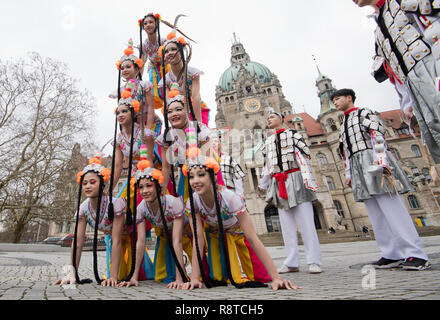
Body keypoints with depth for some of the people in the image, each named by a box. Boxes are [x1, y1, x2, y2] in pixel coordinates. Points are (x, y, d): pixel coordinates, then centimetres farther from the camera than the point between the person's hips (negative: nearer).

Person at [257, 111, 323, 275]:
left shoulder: (292, 134, 6)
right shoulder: (268, 142, 21)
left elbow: (303, 158, -3)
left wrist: (307, 180, -13)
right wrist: (263, 185, 21)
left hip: (295, 180, -5)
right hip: (278, 184, 5)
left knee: (306, 221, -5)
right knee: (286, 225, 4)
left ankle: (314, 262, 1)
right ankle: (292, 262, 9)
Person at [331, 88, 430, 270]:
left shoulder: (364, 113, 7)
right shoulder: (343, 125, 26)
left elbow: (378, 135, -8)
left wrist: (380, 161, -21)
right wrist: (348, 174, 16)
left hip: (371, 161, -7)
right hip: (358, 169, 7)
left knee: (392, 209, -10)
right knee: (376, 214, 3)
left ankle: (415, 254, -4)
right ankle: (392, 254, 7)